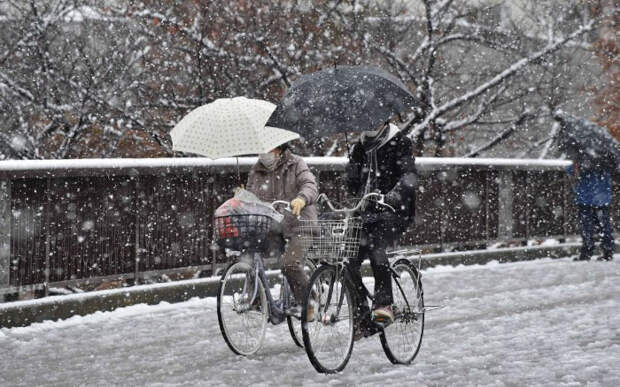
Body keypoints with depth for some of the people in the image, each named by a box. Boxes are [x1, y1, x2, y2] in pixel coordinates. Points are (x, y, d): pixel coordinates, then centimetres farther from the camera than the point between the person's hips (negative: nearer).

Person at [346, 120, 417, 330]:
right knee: (349, 261, -8)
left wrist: (395, 195, -37)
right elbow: (353, 182, 16)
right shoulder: (360, 147, 15)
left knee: (374, 246, -33)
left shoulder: (400, 143, -4)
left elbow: (409, 175, -19)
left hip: (394, 212, -6)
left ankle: (384, 303, -28)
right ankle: (362, 319, 3)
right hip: (368, 212, 6)